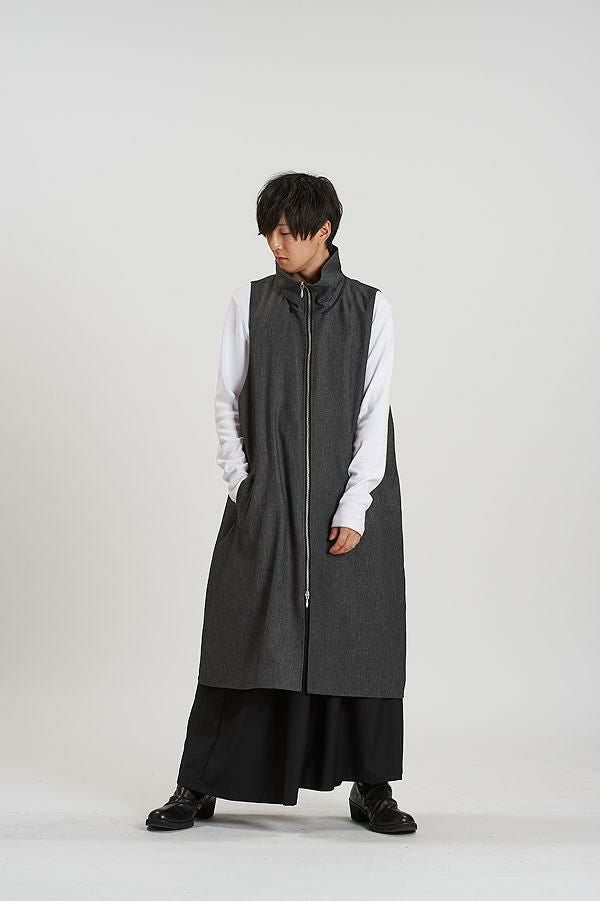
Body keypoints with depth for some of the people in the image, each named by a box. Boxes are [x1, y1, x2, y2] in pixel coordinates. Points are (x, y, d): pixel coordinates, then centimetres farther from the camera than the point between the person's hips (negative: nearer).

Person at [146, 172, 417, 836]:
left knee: (359, 637, 2)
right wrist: (242, 487, -3)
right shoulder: (249, 303, 6)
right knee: (247, 633, 0)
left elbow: (374, 414, -2)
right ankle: (199, 786, 9)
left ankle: (371, 787, 14)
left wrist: (354, 507, -9)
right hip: (265, 501, 1)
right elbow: (228, 402, 6)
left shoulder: (370, 309, 3)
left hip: (350, 500, 0)